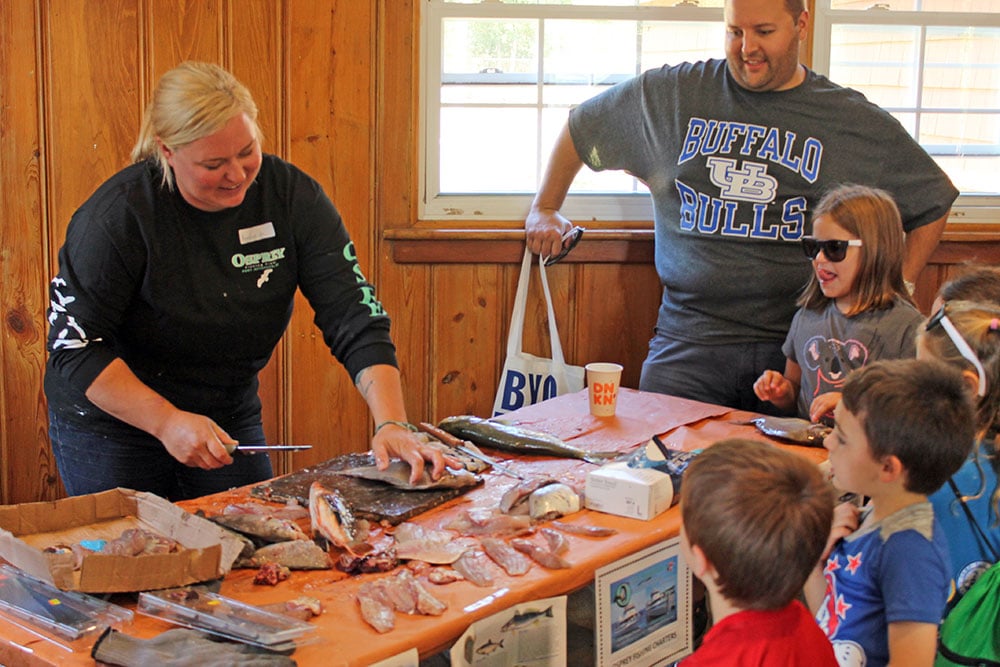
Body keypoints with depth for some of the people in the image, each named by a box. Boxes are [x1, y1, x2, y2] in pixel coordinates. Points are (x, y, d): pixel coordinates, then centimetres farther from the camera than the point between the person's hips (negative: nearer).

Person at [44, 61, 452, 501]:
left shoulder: (293, 197, -13)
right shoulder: (118, 214, -22)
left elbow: (354, 316, -16)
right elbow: (74, 345, -20)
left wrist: (392, 424, -29)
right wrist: (167, 422, -29)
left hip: (231, 421, 3)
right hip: (110, 428, -3)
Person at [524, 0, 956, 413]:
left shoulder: (858, 122, 6)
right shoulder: (672, 94, 8)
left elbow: (935, 199, 17)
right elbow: (580, 126, 23)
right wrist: (545, 209, 23)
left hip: (797, 345, 0)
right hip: (688, 343, 1)